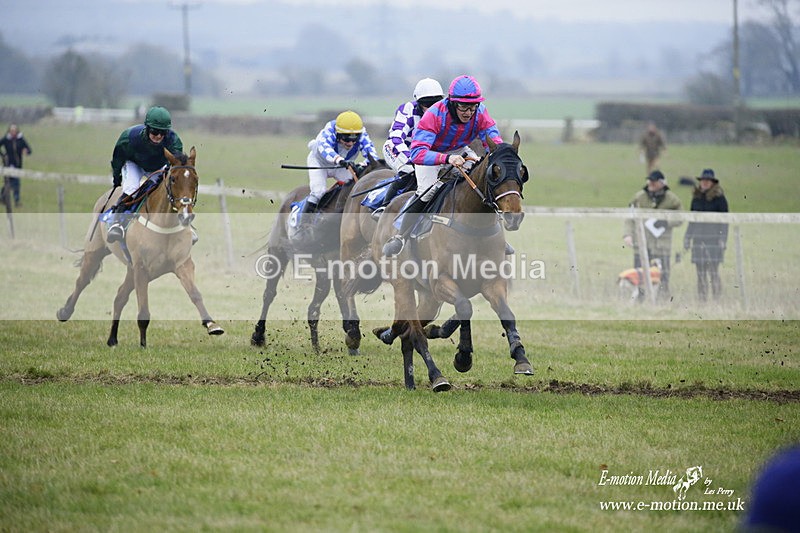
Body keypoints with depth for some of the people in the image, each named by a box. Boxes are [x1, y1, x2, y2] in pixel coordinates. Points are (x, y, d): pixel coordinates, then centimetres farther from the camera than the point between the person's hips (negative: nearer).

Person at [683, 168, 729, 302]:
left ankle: (717, 300, -7)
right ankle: (701, 300, 6)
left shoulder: (719, 198, -2)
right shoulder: (696, 198, 14)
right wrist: (687, 237, 16)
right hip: (698, 238, 5)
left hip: (713, 237, -5)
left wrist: (723, 239, -9)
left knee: (713, 272, -9)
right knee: (700, 273, 4)